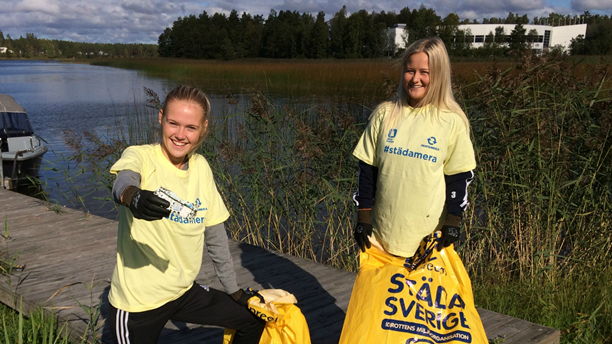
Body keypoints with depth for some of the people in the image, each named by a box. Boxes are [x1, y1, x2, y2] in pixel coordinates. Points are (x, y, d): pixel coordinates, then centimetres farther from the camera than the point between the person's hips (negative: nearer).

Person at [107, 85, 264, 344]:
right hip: (137, 303, -5)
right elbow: (125, 179, -41)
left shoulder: (201, 167, -1)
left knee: (254, 318, 13)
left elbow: (215, 234, 7)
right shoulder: (141, 157, -17)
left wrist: (234, 290, 11)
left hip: (184, 292, 6)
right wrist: (133, 196, -64)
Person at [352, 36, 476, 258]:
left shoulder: (452, 122, -3)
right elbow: (367, 169, 5)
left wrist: (453, 221, -5)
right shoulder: (384, 114, 2)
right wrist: (363, 215, 2)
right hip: (384, 229, 2)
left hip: (429, 233, -2)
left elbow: (459, 177, 1)